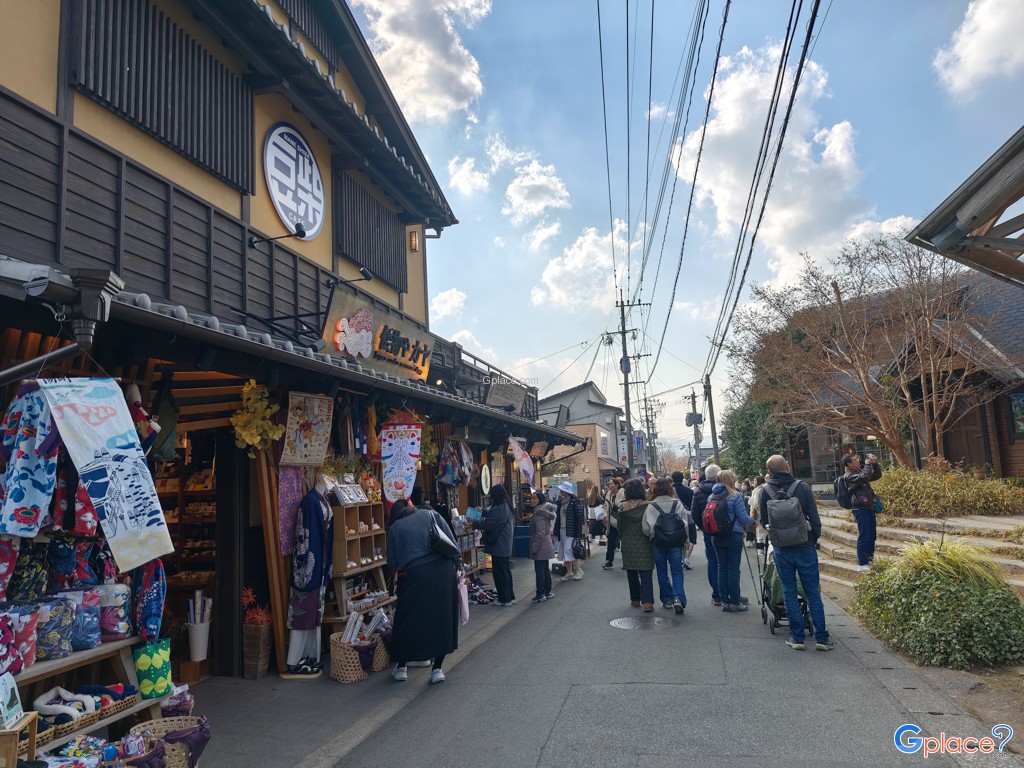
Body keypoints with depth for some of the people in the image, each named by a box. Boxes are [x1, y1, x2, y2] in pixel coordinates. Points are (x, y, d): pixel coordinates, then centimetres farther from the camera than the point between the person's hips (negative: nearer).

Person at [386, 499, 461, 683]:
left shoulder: (395, 527, 10)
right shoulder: (430, 514, 13)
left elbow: (392, 563, 10)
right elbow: (451, 542, 5)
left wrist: (401, 569, 30)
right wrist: (458, 566, 6)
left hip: (415, 575, -1)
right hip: (443, 571, 1)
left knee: (408, 620, 15)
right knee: (442, 618, 11)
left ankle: (401, 667, 25)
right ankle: (437, 669, 14)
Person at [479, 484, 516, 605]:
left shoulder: (498, 510, -21)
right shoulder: (506, 507, 10)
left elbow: (487, 524, -17)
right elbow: (490, 513, 22)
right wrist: (483, 511, 10)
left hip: (498, 546, -10)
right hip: (505, 546, 10)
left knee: (500, 572, 0)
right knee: (506, 570, 16)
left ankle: (504, 599, 6)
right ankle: (510, 596, 24)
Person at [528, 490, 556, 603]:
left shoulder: (539, 513, -18)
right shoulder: (546, 511, 11)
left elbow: (540, 532, -22)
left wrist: (534, 546, -19)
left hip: (541, 545, -10)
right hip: (547, 544, 10)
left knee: (539, 570, -3)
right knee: (545, 569, 15)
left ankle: (541, 594, 1)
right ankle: (548, 592, 22)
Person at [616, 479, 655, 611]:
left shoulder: (622, 507, -7)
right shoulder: (646, 506, -9)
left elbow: (620, 527, 0)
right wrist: (650, 537, 13)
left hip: (628, 545, 1)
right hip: (644, 544, -1)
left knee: (632, 573, 15)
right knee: (646, 573, -1)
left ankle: (635, 599, 22)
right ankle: (647, 601, -12)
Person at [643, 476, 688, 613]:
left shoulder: (651, 506, -10)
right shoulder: (678, 504, -5)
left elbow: (646, 527, -10)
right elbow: (685, 523, -3)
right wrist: (686, 540, 9)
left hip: (658, 542, -1)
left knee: (662, 571, 14)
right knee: (677, 571, 6)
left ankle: (667, 599, 20)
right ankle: (678, 598, -12)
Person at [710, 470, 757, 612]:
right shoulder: (735, 496, -11)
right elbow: (743, 518, -11)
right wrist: (753, 522, 10)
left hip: (717, 536, 5)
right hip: (733, 536, -5)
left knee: (722, 567, 10)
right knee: (733, 568, 1)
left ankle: (725, 601, 14)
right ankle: (734, 602, 6)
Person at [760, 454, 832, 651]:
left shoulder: (766, 491, -5)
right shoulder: (803, 487, -9)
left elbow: (764, 520, 2)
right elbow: (815, 518, -7)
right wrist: (814, 539, 9)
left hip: (781, 550, 1)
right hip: (805, 547, -1)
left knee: (789, 593, 9)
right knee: (813, 592, 8)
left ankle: (797, 637, 11)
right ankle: (821, 637, 12)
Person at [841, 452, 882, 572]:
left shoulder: (859, 472, 16)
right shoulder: (848, 476, -11)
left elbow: (877, 475, 23)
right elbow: (864, 478, -27)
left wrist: (875, 463, 7)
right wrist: (868, 465, -14)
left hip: (869, 508, 9)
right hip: (861, 509, -9)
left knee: (871, 536, 13)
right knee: (864, 537, -8)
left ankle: (870, 560, 23)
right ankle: (862, 564, -2)